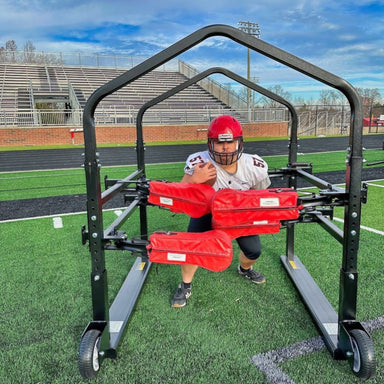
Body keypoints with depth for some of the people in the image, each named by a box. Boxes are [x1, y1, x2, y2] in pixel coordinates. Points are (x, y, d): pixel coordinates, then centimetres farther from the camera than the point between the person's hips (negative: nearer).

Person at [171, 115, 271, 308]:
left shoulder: (254, 167, -27)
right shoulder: (199, 163, -34)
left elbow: (261, 195, -6)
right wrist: (194, 180, -49)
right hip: (206, 210, -2)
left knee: (254, 251, 4)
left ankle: (245, 269, 43)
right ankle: (185, 286, 14)